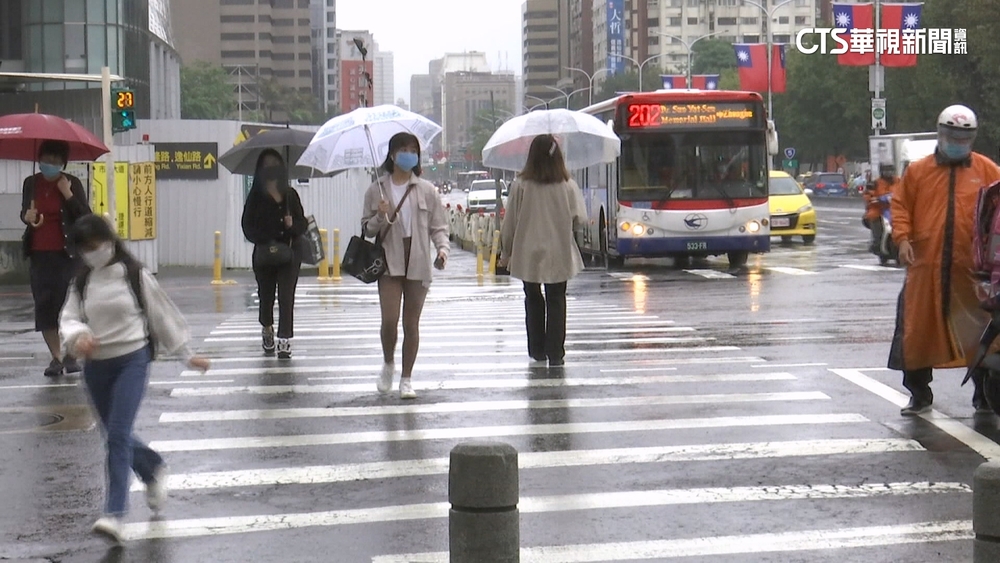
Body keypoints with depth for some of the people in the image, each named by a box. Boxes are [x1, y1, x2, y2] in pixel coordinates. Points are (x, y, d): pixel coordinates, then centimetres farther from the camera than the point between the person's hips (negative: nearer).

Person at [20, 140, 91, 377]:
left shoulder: (72, 183, -4)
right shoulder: (31, 183, 5)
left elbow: (86, 216, -9)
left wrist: (68, 194, -19)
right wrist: (27, 217, -5)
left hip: (66, 253, -3)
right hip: (39, 254, 3)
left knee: (66, 302, -3)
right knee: (44, 304, 2)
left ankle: (71, 355, 7)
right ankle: (56, 357, 9)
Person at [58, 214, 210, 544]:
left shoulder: (134, 275, -4)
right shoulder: (82, 281, 6)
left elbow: (163, 314, 3)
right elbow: (69, 319, -3)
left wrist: (187, 355, 9)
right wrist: (78, 336, -28)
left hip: (132, 360, -5)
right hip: (96, 365, 5)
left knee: (118, 435, -15)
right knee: (116, 436, 16)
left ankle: (114, 513, -17)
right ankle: (153, 470, 45)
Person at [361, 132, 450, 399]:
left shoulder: (426, 190, 4)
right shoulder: (376, 190, 4)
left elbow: (438, 226, 5)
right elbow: (366, 228, 8)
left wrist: (442, 248, -14)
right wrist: (380, 217, -13)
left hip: (418, 263, 1)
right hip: (389, 261, -1)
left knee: (411, 323, 5)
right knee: (389, 320, -12)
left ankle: (406, 378, 17)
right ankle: (388, 363, 18)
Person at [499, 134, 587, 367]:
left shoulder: (521, 185, -9)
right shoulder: (568, 186, -8)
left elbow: (510, 222, -4)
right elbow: (580, 220, -4)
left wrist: (506, 252, 8)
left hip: (527, 254, 0)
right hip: (559, 254, 0)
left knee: (533, 300, 15)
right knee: (556, 301, 7)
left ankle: (537, 350, 18)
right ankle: (555, 353, 3)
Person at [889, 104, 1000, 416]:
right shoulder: (918, 170, 8)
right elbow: (900, 205, 9)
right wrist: (903, 238, -5)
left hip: (973, 267, 0)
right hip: (926, 265, 0)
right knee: (917, 329, 2)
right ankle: (919, 394, 15)